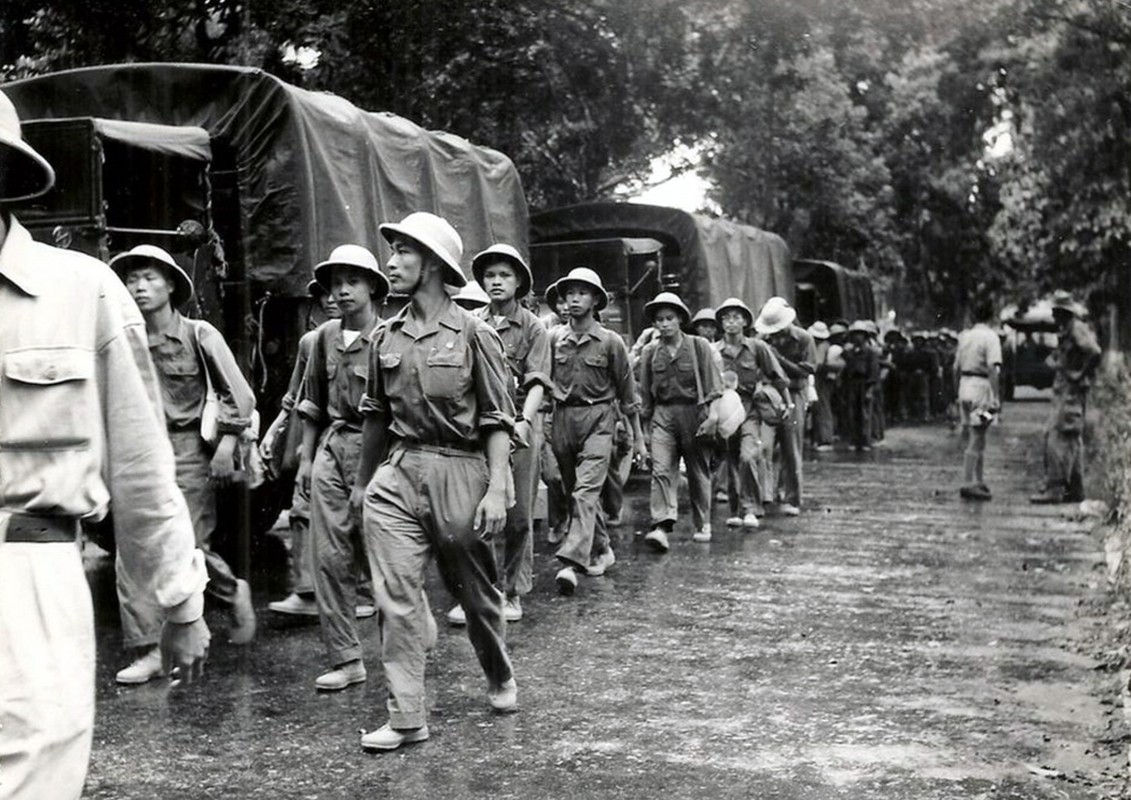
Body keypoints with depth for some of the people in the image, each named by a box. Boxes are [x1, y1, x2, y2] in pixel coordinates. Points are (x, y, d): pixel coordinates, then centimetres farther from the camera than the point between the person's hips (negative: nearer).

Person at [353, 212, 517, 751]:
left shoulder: (473, 334, -5)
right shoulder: (386, 336, 8)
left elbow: (498, 420, -6)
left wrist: (496, 490, -13)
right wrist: (362, 480, 23)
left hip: (460, 473, -3)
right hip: (397, 474, 4)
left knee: (475, 591, 12)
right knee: (395, 595, -5)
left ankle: (499, 677, 38)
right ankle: (406, 717, 0)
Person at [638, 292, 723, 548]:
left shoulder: (699, 346, 0)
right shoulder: (650, 352, 7)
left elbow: (712, 383, -3)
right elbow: (645, 391, 15)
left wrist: (713, 414, -12)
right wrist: (644, 419, 15)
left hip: (694, 412, -1)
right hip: (663, 415, 1)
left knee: (698, 473, 9)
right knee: (661, 471, -15)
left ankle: (702, 525, 24)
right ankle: (662, 527, -23)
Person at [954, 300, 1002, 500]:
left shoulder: (964, 335, 12)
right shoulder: (990, 337, -10)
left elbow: (956, 367, 15)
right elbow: (993, 369, -19)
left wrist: (958, 392, 24)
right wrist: (995, 397, -19)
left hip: (965, 386, 7)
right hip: (982, 387, -7)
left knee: (975, 438, 15)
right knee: (976, 439, -6)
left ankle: (978, 482, 20)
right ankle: (968, 484, -9)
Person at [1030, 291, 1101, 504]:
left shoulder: (1077, 328, -14)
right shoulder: (1065, 330, 16)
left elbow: (1094, 352, -28)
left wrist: (1082, 375, -19)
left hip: (1072, 392, -10)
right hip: (1063, 392, 10)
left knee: (1059, 439, -13)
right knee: (1072, 441, 12)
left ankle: (1054, 489, -14)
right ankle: (1075, 490, 16)